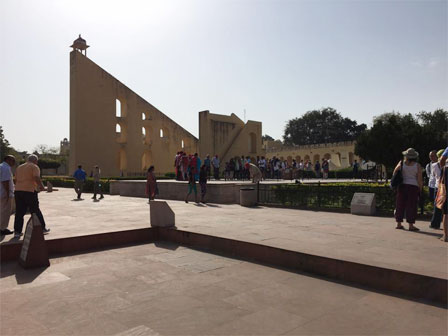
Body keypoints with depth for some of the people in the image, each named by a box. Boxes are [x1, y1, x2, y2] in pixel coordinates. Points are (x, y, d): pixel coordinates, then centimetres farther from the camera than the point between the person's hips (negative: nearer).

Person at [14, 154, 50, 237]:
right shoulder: (34, 167, -2)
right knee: (36, 211, 3)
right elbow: (37, 178, -16)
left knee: (19, 212, 9)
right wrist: (42, 187, -5)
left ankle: (17, 231, 9)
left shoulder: (19, 167, 19)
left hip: (18, 191, 6)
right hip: (30, 191, -6)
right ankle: (42, 228, 11)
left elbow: (16, 180, 21)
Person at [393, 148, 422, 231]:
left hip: (402, 186, 2)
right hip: (413, 187, -2)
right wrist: (420, 189, 4)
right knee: (411, 206, 1)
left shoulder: (401, 163, 0)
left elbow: (395, 172, 8)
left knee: (400, 205, 8)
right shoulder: (417, 165, -5)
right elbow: (419, 179, -5)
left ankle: (399, 224, 12)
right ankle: (411, 225, 2)